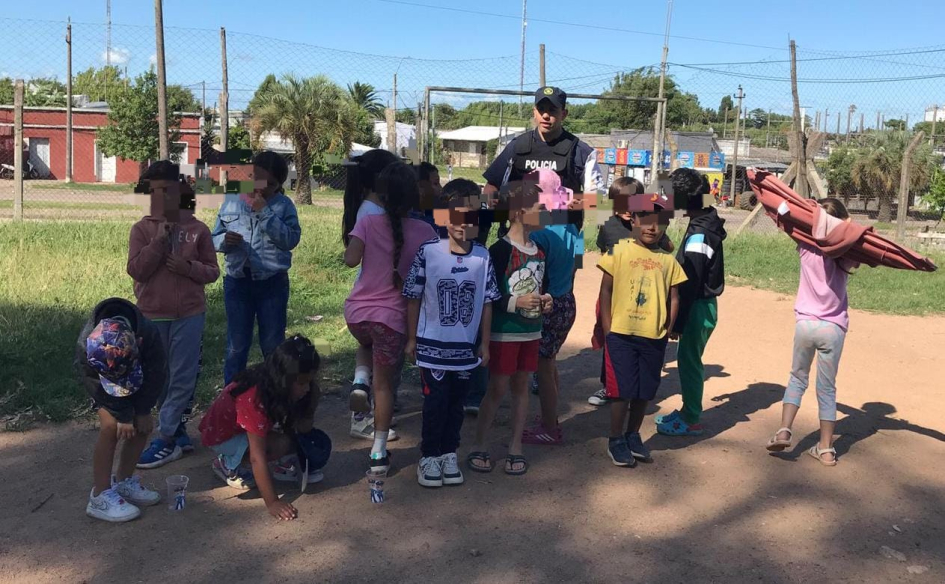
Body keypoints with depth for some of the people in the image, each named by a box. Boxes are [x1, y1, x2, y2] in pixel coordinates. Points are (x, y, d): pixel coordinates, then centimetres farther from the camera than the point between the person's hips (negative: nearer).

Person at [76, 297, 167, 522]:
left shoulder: (148, 334, -41)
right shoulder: (85, 346, -41)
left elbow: (156, 374, -23)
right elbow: (95, 384, -24)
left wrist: (142, 411, -17)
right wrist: (123, 415, -21)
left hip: (139, 378, 3)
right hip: (101, 381, -2)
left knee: (143, 426, -4)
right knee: (111, 427, -19)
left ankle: (123, 481, 15)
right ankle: (100, 495, -12)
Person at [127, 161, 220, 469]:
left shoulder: (197, 229, 0)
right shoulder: (142, 229, 1)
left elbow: (212, 271, 3)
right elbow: (136, 270, -9)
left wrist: (188, 267, -16)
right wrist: (159, 240, -16)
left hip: (189, 314, -1)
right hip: (152, 315, 2)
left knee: (182, 378, -1)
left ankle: (165, 440, 7)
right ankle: (178, 433, 23)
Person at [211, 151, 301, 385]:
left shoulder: (284, 205, -1)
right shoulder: (232, 203, 4)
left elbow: (291, 239, -14)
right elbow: (214, 239, 8)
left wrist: (265, 213, -18)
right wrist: (225, 240, -15)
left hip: (273, 282, -1)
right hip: (237, 281, 1)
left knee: (273, 345, 11)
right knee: (237, 346, 7)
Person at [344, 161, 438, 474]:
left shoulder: (367, 223, -7)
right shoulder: (424, 231, -5)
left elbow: (350, 259, -18)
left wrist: (367, 248, 2)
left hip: (357, 312, 1)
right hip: (393, 317, -1)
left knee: (366, 344, 36)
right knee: (384, 383, 12)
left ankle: (359, 382, 8)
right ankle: (378, 452, 13)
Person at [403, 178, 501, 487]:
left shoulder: (483, 257, -4)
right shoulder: (428, 252, -12)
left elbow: (487, 303, 3)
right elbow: (413, 298, -4)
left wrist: (484, 343, 6)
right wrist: (411, 339, -1)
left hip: (467, 347, 3)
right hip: (433, 346, -2)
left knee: (456, 404, 15)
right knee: (435, 404, 6)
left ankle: (449, 453, 31)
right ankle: (429, 456, 24)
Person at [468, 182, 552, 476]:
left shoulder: (539, 251, 6)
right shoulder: (501, 250, -16)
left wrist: (545, 299, 0)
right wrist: (515, 302, -24)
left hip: (531, 331, 6)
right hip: (503, 332, -6)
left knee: (521, 386, 12)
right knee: (497, 389, 1)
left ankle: (516, 447, 22)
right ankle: (478, 446, 16)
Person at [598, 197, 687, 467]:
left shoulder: (668, 260, 6)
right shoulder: (619, 251, -3)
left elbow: (674, 298, 9)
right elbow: (606, 290, -2)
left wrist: (667, 330, 0)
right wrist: (607, 329, -7)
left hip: (654, 337, 3)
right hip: (621, 334, -3)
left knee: (645, 391, 12)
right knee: (622, 389, 2)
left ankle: (633, 435, 31)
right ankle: (616, 440, 18)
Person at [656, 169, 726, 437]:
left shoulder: (699, 233, -21)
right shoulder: (707, 223, 8)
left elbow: (690, 283, -22)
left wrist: (678, 322, -18)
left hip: (699, 307, -9)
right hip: (703, 303, 9)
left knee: (689, 359, 1)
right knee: (688, 358, 17)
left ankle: (691, 421, 13)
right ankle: (688, 411, 29)